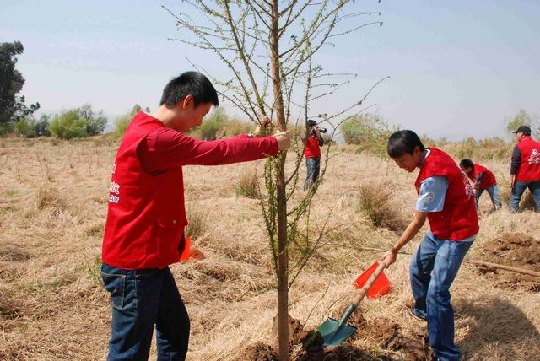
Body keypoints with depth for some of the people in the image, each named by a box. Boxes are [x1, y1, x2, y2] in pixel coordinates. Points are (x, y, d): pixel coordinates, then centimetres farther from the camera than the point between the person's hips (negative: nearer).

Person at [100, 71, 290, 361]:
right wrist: (271, 144, -5)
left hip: (148, 260, 10)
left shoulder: (149, 131, 10)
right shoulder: (155, 139, -23)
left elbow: (208, 151, 13)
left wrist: (251, 138, 9)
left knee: (176, 328, 22)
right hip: (134, 265, -10)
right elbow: (216, 152, -18)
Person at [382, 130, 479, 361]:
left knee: (437, 292, -14)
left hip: (457, 234, -10)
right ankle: (423, 310, 48)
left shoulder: (432, 177, -31)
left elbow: (417, 223, -23)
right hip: (440, 229, 10)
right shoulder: (432, 155, -3)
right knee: (417, 269, 23)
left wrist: (394, 250, -11)